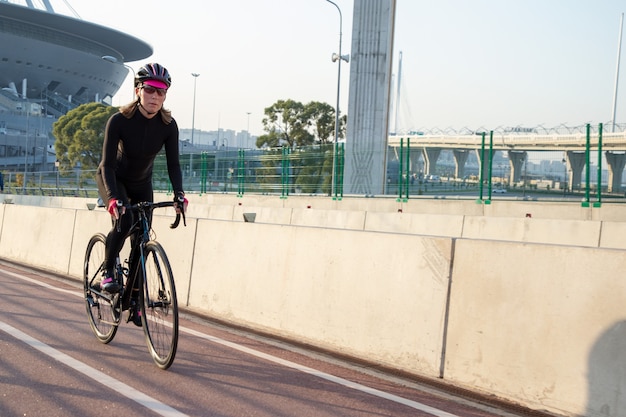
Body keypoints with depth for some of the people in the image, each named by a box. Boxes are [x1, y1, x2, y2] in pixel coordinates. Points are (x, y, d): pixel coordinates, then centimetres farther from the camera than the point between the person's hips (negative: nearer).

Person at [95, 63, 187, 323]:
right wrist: (113, 198, -45)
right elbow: (108, 164, -31)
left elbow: (173, 164, -19)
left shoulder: (168, 125, -20)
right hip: (112, 179, -3)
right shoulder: (119, 121, -29)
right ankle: (107, 272, -7)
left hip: (141, 184, 3)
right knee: (124, 221, -31)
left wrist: (179, 194, -36)